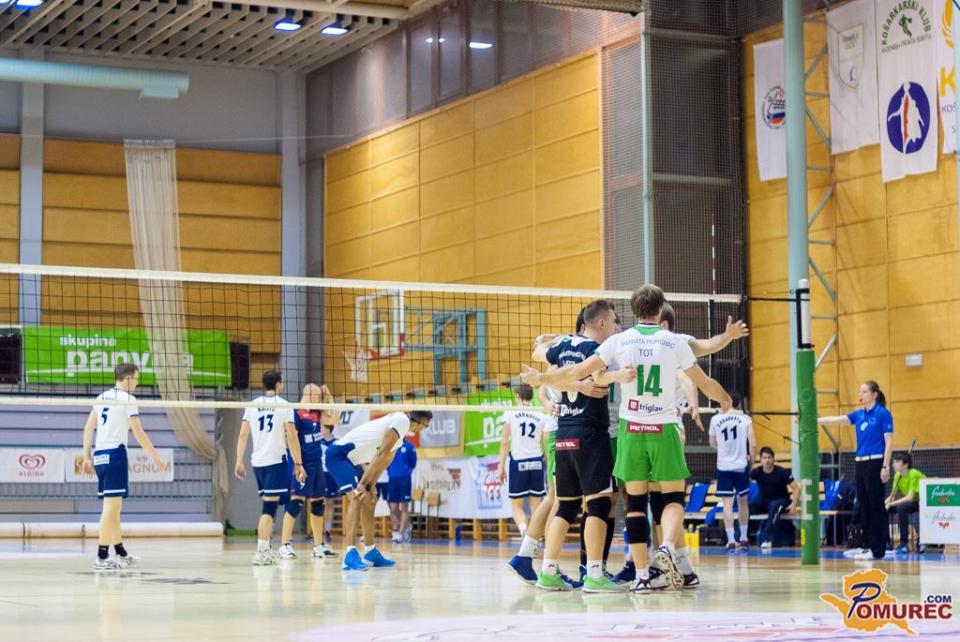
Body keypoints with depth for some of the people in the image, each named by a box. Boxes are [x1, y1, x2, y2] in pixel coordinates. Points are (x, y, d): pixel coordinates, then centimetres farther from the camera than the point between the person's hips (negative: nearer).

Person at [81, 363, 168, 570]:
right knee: (111, 506, -8)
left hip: (99, 455, 8)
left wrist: (87, 457, 19)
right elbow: (139, 433, -10)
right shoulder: (127, 399, -6)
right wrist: (157, 459, -5)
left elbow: (88, 429, 16)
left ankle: (121, 554, 21)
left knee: (113, 507, 14)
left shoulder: (102, 397, 15)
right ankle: (101, 557, -10)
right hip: (115, 454, -8)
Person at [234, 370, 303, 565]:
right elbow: (292, 437, -5)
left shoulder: (252, 405, 9)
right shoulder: (284, 405, -2)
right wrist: (298, 464, -1)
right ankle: (261, 552, -15)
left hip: (257, 461, 5)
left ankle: (266, 550, 18)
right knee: (269, 506, -8)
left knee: (268, 505, 17)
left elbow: (243, 435, 5)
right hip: (276, 460, -5)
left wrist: (239, 461, 8)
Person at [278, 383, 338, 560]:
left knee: (318, 503, 11)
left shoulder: (316, 413, 12)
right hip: (302, 464, -8)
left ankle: (318, 546, 18)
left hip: (316, 464, 9)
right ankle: (285, 545, -11)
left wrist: (330, 399, 11)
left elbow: (333, 421, 18)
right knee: (296, 502, -13)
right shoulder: (295, 413, -10)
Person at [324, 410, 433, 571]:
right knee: (357, 498, -25)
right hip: (338, 454, -11)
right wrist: (362, 484, -24)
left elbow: (382, 460, 13)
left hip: (350, 460, 11)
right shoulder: (402, 421, -18)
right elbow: (380, 455, -22)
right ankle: (350, 555, -34)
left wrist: (370, 485, 1)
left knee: (369, 502, 16)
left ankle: (371, 554, 26)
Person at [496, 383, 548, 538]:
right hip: (537, 462, 2)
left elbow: (505, 442, -3)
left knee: (517, 506, 5)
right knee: (536, 505, 10)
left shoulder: (510, 415, 0)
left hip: (518, 462, -2)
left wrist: (501, 467, 0)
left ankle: (524, 529, -24)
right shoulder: (541, 417, 6)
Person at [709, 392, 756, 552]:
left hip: (723, 466, 0)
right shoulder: (746, 419, -3)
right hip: (741, 466, 0)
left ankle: (731, 540, -10)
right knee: (743, 501, 16)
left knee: (727, 503, -2)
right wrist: (751, 462, 6)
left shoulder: (715, 419, 0)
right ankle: (744, 538, 22)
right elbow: (753, 445, -7)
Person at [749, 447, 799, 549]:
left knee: (775, 505, -40)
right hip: (764, 502, 3)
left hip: (781, 501, -3)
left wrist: (794, 504, -27)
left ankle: (767, 538, -42)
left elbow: (796, 488, -15)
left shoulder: (781, 472, -15)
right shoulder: (757, 472, -8)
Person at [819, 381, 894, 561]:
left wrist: (886, 467, -15)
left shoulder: (883, 414, -6)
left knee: (876, 506, -5)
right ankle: (867, 546, 14)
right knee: (863, 506, 8)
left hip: (875, 463, -7)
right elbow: (836, 419, 6)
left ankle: (877, 550, -3)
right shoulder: (859, 415, 13)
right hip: (861, 463, 7)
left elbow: (889, 442, -9)